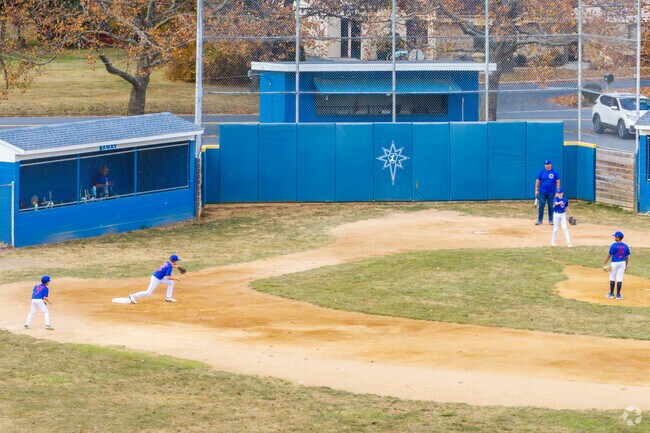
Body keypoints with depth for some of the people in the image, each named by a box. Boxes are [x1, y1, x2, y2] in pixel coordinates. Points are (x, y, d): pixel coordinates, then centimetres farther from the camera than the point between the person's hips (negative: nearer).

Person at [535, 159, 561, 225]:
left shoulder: (555, 173, 1)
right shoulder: (541, 172, 4)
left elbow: (558, 182, 3)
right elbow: (537, 181, 7)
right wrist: (536, 190, 1)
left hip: (551, 193, 0)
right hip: (542, 192, 0)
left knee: (551, 206, 5)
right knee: (541, 206, -3)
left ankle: (551, 220, 13)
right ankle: (539, 220, 1)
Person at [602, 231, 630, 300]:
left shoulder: (614, 245, -13)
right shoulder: (625, 246, 1)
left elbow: (609, 255, -11)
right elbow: (627, 257, 7)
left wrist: (604, 264, -5)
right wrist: (626, 266, 19)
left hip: (614, 263, -4)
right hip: (623, 263, 4)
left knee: (612, 278, 10)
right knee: (619, 279, 6)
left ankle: (611, 294, 16)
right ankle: (618, 295, 7)